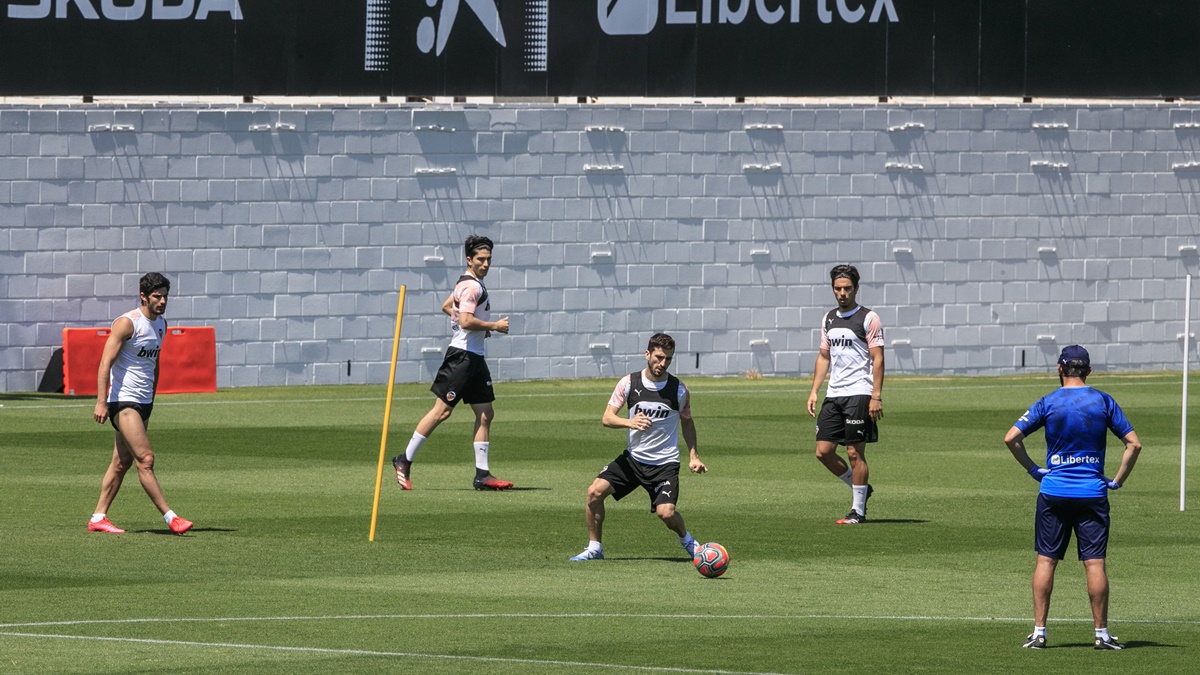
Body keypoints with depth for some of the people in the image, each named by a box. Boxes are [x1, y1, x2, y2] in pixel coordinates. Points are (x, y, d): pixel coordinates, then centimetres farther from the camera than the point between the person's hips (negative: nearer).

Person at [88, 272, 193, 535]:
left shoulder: (161, 324, 12)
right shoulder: (127, 323, -13)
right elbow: (106, 362, -17)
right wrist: (101, 402, -24)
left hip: (143, 403, 8)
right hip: (123, 402, -8)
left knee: (122, 462, 8)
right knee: (145, 459, -13)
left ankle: (98, 518, 13)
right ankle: (170, 517, -15)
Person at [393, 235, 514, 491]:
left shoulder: (470, 284, 17)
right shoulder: (471, 287, -15)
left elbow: (447, 306, 31)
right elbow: (466, 321, -26)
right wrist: (495, 326, -14)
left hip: (475, 358, 10)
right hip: (462, 355, -10)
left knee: (486, 414, 6)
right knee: (442, 410, -9)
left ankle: (482, 474, 7)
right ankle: (405, 461, -1)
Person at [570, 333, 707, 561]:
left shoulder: (679, 390, -5)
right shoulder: (629, 383, -5)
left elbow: (687, 422, 12)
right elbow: (607, 418, -7)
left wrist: (693, 456, 3)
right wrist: (630, 422, -28)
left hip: (665, 463, -2)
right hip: (633, 457, 2)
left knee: (666, 512, -19)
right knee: (595, 491, -15)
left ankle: (686, 540, 15)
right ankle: (594, 548, 1)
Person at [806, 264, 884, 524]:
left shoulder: (868, 319, -5)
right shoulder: (828, 319, 15)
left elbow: (878, 359, -8)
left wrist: (876, 397, -15)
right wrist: (814, 391, 12)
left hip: (859, 394, -7)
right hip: (833, 395, 7)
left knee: (855, 452, -6)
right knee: (824, 451, 2)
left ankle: (858, 511, 2)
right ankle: (861, 488, 22)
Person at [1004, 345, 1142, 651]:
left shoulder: (1048, 403, -2)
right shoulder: (1103, 401, 1)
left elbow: (1011, 438, -7)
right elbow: (1133, 443, -2)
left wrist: (1032, 469, 3)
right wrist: (1118, 480, 4)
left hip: (1054, 491, 0)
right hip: (1092, 493, 0)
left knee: (1046, 560, 6)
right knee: (1094, 563, 1)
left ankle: (1039, 631, 5)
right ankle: (1101, 633, 2)